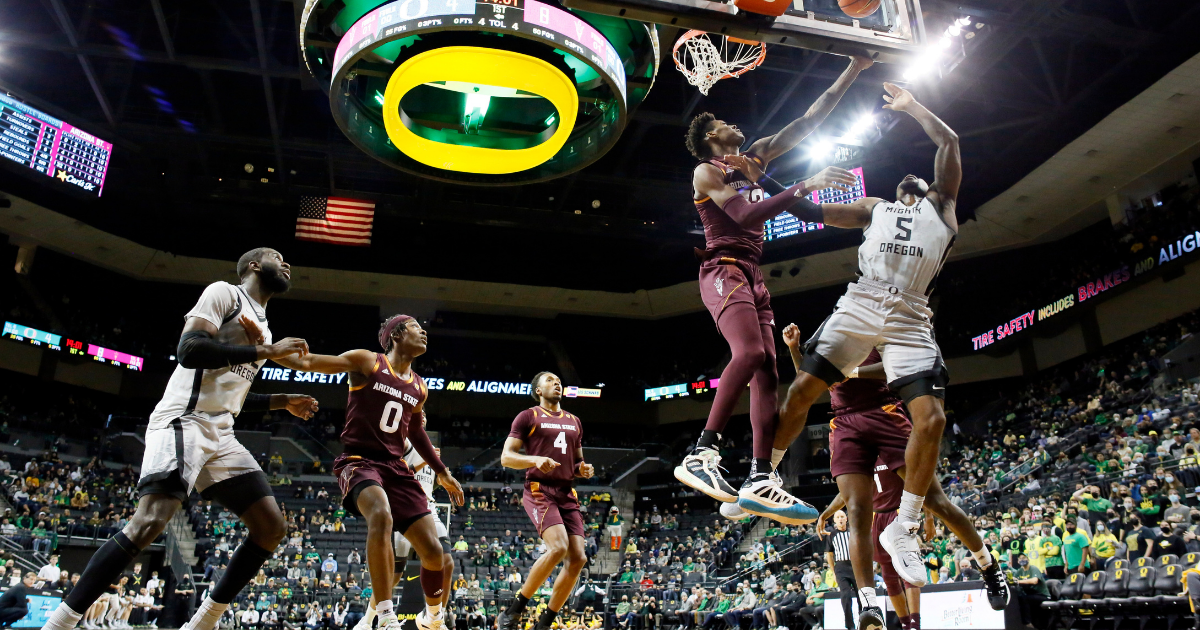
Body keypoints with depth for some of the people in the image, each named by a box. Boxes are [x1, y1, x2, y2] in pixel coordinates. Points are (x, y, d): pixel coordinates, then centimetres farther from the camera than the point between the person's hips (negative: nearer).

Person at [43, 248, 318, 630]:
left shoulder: (263, 328, 22)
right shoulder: (224, 293, -2)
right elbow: (190, 350, -19)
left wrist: (282, 401, 20)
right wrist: (266, 351, -16)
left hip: (221, 435, 9)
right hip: (183, 422, -8)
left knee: (271, 528, 1)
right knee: (149, 523, -24)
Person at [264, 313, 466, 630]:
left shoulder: (419, 388, 14)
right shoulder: (367, 362, -2)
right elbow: (306, 362, -9)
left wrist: (442, 473, 32)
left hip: (396, 467, 6)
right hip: (359, 461, -5)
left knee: (433, 550, -3)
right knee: (381, 515, -38)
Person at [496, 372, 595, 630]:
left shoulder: (575, 422, 20)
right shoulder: (528, 416, 3)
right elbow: (506, 457, -3)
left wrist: (584, 469, 4)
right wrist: (535, 459, -21)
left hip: (567, 494, 6)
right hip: (539, 490, -6)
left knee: (578, 558, -6)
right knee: (558, 547, -26)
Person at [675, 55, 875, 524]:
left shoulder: (754, 157, 24)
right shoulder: (706, 172, 2)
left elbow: (808, 121, 23)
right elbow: (744, 215, -15)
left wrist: (851, 73, 20)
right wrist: (806, 186, -17)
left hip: (752, 275, 8)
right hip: (724, 269, -8)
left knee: (766, 371, -5)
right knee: (750, 353, -30)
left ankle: (760, 480, -10)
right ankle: (701, 455, -31)